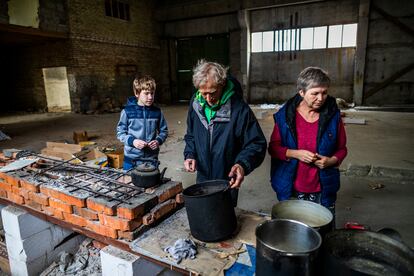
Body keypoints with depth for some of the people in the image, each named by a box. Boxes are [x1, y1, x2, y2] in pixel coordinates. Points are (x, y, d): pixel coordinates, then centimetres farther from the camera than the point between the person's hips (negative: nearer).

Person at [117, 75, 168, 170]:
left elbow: (164, 131, 9)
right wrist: (132, 141, -17)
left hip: (151, 159, 2)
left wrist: (158, 141, -10)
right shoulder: (127, 111, -6)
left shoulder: (157, 112, 0)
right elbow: (120, 132, 0)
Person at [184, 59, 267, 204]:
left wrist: (243, 164, -33)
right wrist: (190, 154, -6)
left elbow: (257, 144, -17)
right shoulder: (195, 103, -5)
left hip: (228, 181, -4)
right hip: (202, 177, 4)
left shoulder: (239, 108, -21)